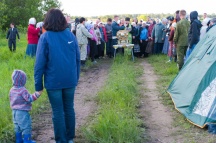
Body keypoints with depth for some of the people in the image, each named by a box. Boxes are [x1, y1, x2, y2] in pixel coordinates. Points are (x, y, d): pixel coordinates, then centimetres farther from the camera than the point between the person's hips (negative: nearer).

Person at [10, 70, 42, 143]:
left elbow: (11, 100, 14)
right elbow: (29, 98, -24)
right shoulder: (23, 90, -19)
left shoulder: (12, 90, 5)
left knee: (17, 126, 18)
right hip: (23, 112, -8)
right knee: (26, 126, 0)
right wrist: (37, 94, -30)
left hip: (14, 111, 8)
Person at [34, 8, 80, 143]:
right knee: (69, 108, 15)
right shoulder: (71, 35, 0)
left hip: (53, 81, -3)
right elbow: (78, 59, 5)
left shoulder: (45, 37, -11)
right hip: (70, 80, 4)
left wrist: (38, 84, -3)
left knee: (58, 111, 6)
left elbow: (40, 63, -10)